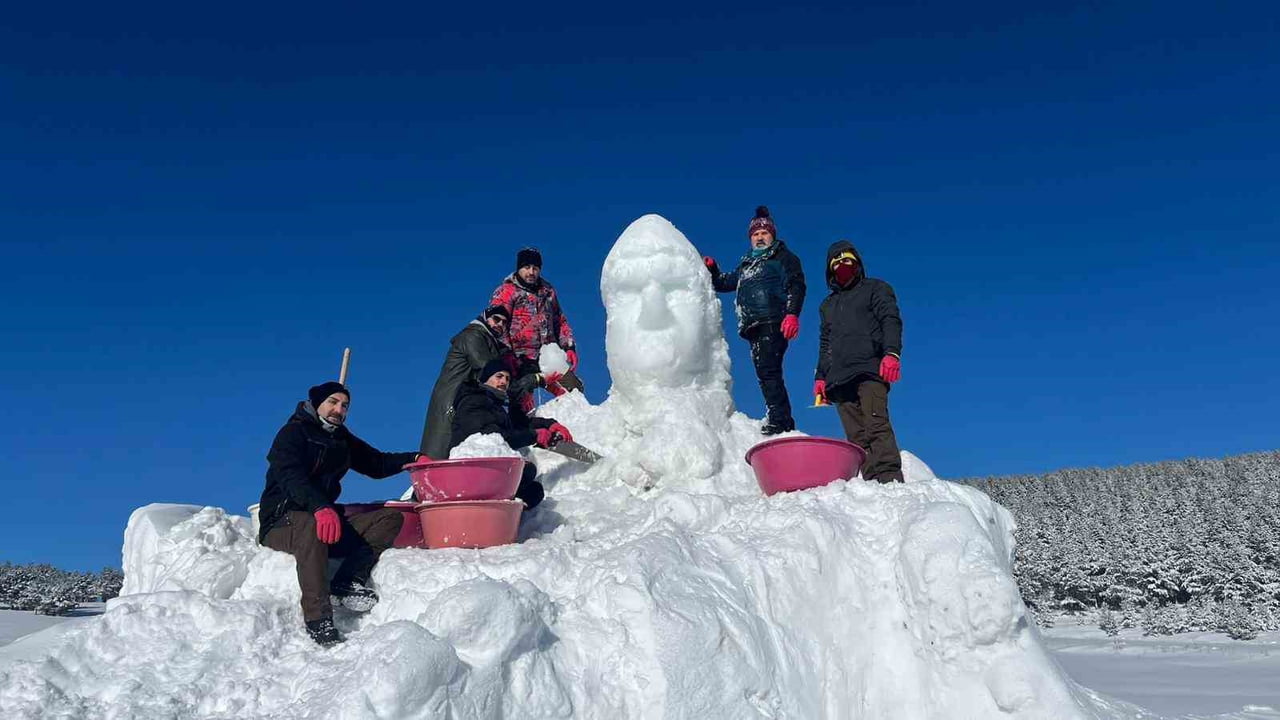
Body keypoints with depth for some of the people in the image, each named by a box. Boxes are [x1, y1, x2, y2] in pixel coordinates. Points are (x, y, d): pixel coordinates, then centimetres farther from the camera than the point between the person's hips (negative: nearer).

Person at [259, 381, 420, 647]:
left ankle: (349, 581, -23)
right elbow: (290, 477, -24)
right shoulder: (293, 433, -6)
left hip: (326, 515, 8)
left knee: (390, 516, -7)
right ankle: (318, 621, -44)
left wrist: (413, 459, 3)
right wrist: (320, 508, -42)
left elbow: (377, 463, 22)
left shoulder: (341, 440, 18)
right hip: (282, 522, -7)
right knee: (312, 526, -42)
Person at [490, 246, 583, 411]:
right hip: (522, 360, -5)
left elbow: (560, 321, 27)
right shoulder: (506, 292, 2)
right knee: (523, 400, -14)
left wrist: (569, 347, 14)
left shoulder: (548, 291, 20)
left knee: (574, 390, -5)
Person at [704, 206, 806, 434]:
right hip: (753, 327, 7)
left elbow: (796, 285, -2)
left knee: (768, 371, -19)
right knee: (765, 374, 4)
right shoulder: (746, 265, 30)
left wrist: (792, 314, -17)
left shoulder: (783, 257, 11)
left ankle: (779, 420, -23)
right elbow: (723, 283, 38)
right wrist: (712, 269, 17)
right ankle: (784, 423, 7)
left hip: (773, 323, -7)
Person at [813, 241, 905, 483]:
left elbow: (891, 321, 2)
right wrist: (820, 377, 18)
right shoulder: (828, 305, 33)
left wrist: (891, 353, -15)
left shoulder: (875, 289, 17)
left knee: (876, 426, -20)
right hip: (839, 378, 5)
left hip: (869, 371, -5)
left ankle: (889, 479, -28)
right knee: (856, 436, -6)